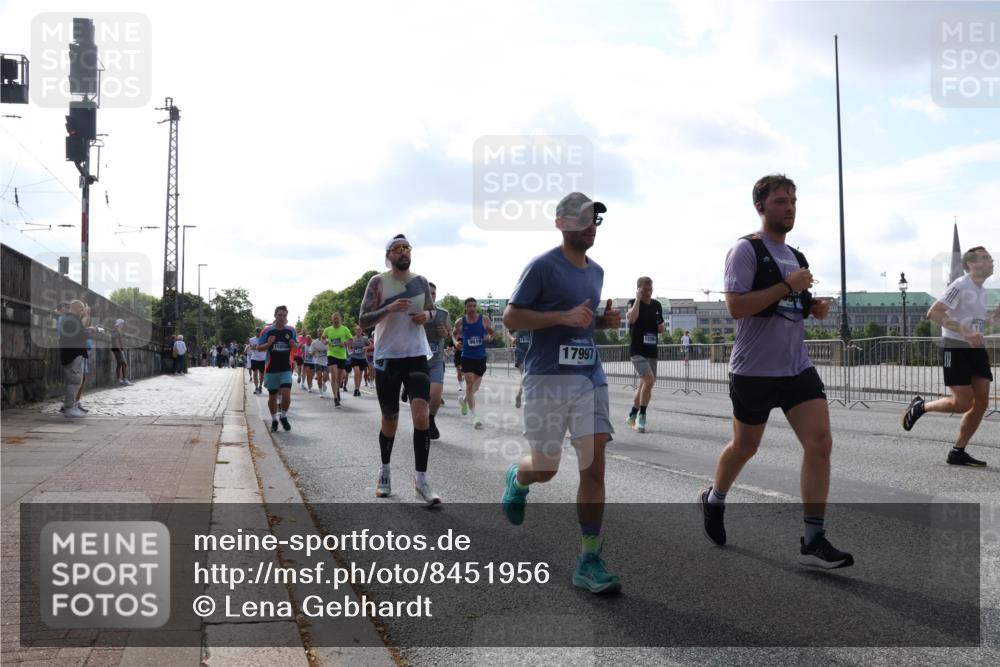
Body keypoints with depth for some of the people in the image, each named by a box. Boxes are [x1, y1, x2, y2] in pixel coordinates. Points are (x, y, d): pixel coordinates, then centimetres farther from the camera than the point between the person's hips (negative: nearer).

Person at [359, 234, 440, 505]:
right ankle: (385, 470, 33)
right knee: (389, 421, 9)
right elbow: (363, 320, -7)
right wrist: (389, 308, -22)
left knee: (422, 416, -13)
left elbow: (431, 309, 22)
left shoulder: (421, 282, 7)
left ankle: (421, 480, -5)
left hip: (416, 356, 2)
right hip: (387, 358, -2)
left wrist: (427, 315, -2)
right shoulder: (378, 282, -3)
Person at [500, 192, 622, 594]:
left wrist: (605, 321, 5)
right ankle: (516, 478, 41)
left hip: (590, 377, 5)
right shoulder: (543, 266, -7)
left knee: (594, 466, -4)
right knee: (544, 469, 3)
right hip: (547, 378, -5)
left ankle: (589, 562, 3)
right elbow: (510, 318, -9)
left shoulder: (596, 271, 14)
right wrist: (564, 317, -19)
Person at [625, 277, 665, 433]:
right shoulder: (633, 303, -5)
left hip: (652, 350, 6)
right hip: (637, 350, -6)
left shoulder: (657, 305, 11)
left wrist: (662, 327, 0)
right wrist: (638, 298, -19)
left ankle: (632, 416, 25)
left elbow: (661, 328, 23)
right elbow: (631, 318, -27)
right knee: (649, 379, -22)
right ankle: (642, 417, -10)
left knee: (644, 384, 10)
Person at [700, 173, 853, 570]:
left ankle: (813, 541, -3)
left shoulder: (796, 257, 15)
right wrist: (787, 286, -21)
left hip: (798, 367, 6)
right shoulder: (746, 250, -9)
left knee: (820, 443, -8)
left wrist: (816, 308, 4)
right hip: (755, 371, -6)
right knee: (745, 447, 10)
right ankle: (713, 499, 39)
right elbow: (736, 307, -19)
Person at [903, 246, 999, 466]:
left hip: (976, 349, 8)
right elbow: (934, 313, -22)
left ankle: (958, 452, 9)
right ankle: (920, 406, 15)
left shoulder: (982, 291, 17)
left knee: (981, 402, 0)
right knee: (962, 402, -12)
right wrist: (964, 332, -29)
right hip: (955, 348, -8)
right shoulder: (960, 286, -11)